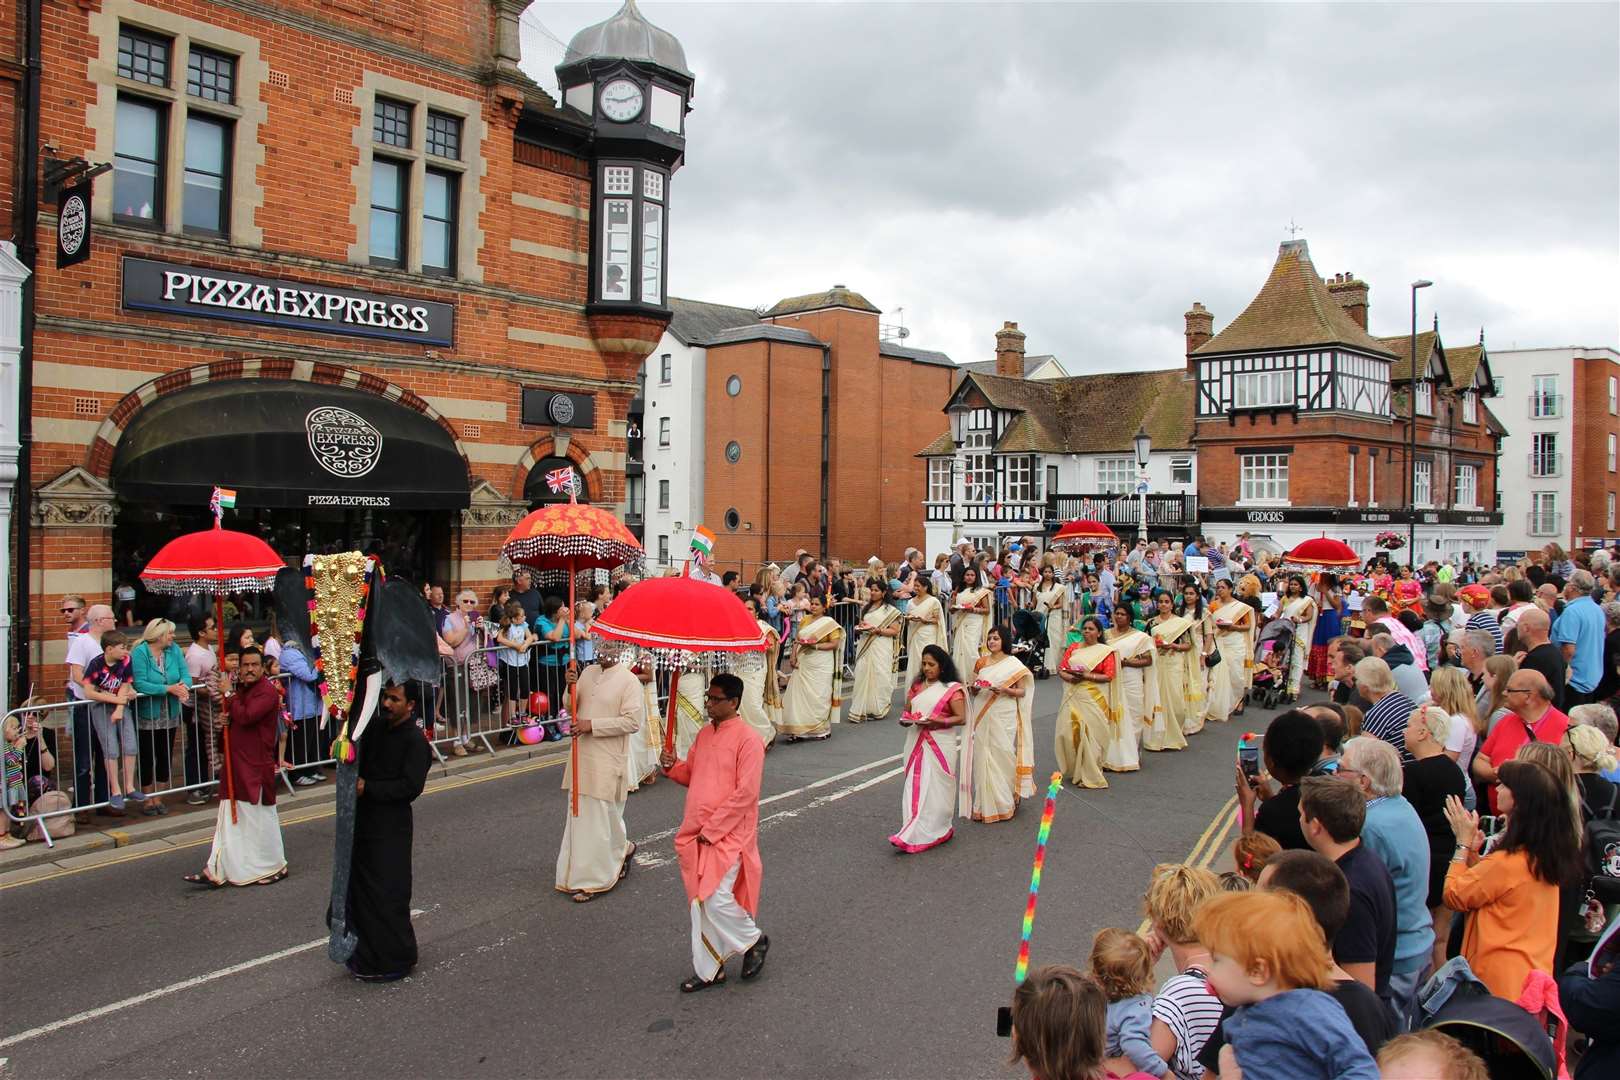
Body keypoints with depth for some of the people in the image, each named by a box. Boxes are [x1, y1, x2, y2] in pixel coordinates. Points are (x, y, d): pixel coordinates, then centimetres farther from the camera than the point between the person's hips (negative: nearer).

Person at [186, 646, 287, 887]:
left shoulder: (267, 691, -15)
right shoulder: (242, 689, 13)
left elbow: (246, 717, -28)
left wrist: (229, 696, -15)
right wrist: (227, 719, 0)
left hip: (257, 766, -8)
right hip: (236, 763, 8)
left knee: (260, 817, 3)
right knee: (230, 818, 9)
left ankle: (274, 867, 18)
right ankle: (218, 871, 13)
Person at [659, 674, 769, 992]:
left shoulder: (747, 740, -15)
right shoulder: (704, 735, 9)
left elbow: (746, 793, -18)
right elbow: (692, 775, 20)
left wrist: (712, 829, -16)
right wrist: (672, 766, -2)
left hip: (727, 834, -7)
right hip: (696, 832, 7)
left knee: (715, 899, -11)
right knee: (700, 901, 10)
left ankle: (754, 939, 17)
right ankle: (708, 970, 23)